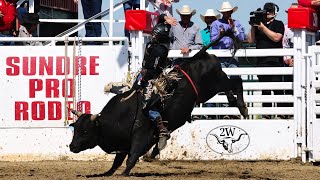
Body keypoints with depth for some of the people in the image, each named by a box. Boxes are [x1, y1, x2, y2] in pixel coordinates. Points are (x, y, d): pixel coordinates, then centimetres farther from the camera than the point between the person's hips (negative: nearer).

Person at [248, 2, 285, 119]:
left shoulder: (278, 24, 6)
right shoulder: (258, 24, 16)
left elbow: (276, 37, -11)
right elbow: (251, 40, 11)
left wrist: (263, 27, -10)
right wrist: (253, 27, 1)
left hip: (276, 61, -4)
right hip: (262, 62, 4)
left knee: (278, 89, -6)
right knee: (265, 89, 5)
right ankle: (266, 114, 8)